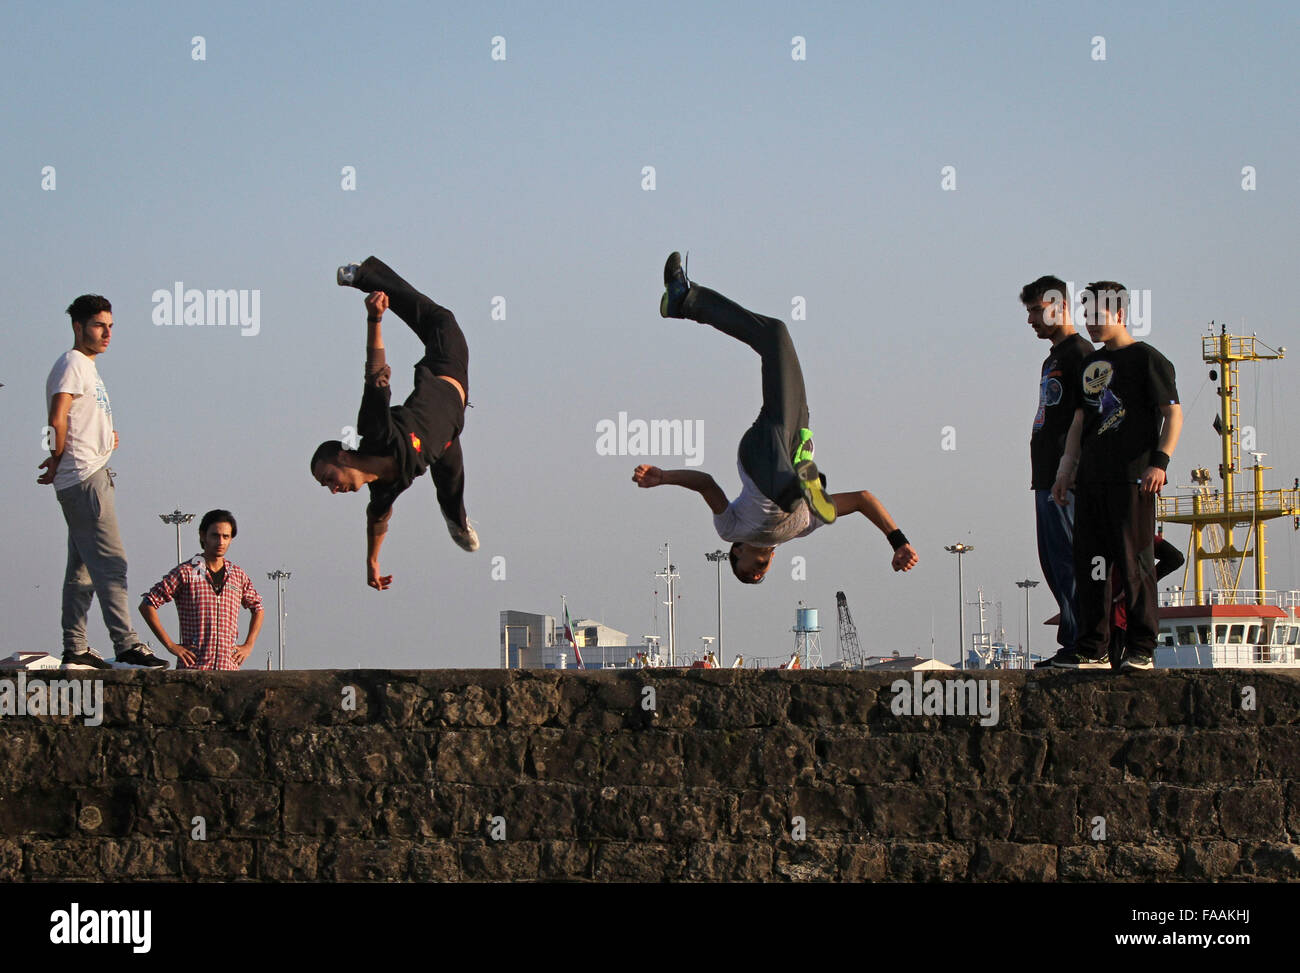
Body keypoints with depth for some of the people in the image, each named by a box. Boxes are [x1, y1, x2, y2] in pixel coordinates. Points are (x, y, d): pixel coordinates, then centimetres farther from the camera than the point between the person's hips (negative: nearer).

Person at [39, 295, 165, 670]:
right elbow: (58, 419, -20)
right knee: (110, 562, -15)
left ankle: (75, 650, 12)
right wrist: (58, 460, -8)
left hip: (92, 477, 11)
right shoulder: (73, 364, -9)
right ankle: (126, 647, -21)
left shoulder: (88, 367, 22)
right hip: (84, 479, -11)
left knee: (82, 568, 10)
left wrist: (106, 437, 10)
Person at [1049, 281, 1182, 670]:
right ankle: (1093, 648, 8)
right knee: (1090, 561, 5)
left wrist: (1159, 461, -20)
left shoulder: (1147, 359, -3)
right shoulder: (1091, 363, 19)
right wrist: (1067, 468, 15)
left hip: (1132, 478, -7)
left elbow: (1173, 413, -8)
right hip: (1092, 477, 7)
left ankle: (1141, 648, -3)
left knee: (1134, 562, -7)